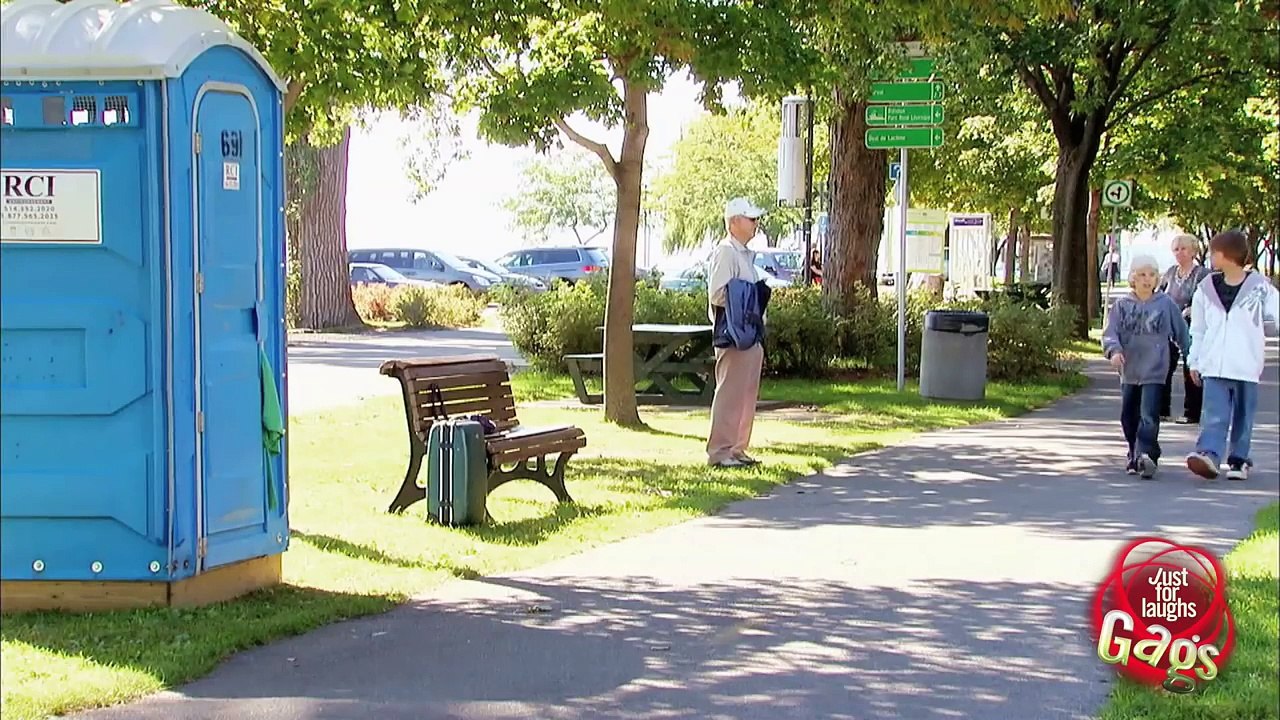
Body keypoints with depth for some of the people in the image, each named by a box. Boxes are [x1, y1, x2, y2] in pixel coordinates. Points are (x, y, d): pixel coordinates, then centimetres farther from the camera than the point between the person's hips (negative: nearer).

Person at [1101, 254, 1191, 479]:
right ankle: (1135, 456, 28)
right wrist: (1114, 350, -21)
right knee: (1128, 416, 13)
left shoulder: (1166, 304, 0)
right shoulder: (1122, 305, 3)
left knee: (1149, 415, -16)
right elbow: (1110, 332, -2)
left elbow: (1181, 332, 7)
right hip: (1129, 370, 3)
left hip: (1154, 370, -3)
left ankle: (1146, 456, -23)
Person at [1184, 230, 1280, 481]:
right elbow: (1198, 329, 14)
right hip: (1214, 366, 2)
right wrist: (1194, 361, 13)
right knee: (1214, 415, -10)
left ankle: (1239, 460, 16)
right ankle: (1209, 454, -21)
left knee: (1243, 417, 7)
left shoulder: (1259, 287, -1)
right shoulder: (1206, 288, 8)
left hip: (1246, 366, -1)